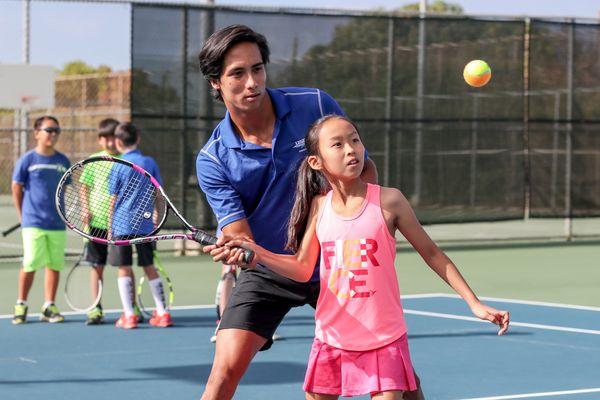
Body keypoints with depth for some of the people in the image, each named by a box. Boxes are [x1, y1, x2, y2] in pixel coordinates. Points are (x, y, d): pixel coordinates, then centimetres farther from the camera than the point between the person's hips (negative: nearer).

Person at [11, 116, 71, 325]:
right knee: (30, 265, -4)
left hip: (57, 224, 4)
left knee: (55, 265, 4)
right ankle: (21, 305, 10)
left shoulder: (63, 161, 9)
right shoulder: (27, 160, -2)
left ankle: (49, 307, 12)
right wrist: (23, 216, 1)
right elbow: (16, 189, 3)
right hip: (33, 223, -4)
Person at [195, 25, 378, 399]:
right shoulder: (213, 160, -13)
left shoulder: (316, 105, -11)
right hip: (268, 273, -1)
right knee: (227, 368, -14)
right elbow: (242, 241, -18)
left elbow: (366, 170, 0)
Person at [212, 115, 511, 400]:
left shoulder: (388, 201, -8)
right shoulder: (319, 205, 1)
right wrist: (255, 252, -12)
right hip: (331, 339, 3)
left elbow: (431, 254, 0)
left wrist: (474, 303, -1)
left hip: (383, 341, -3)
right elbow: (303, 269, 4)